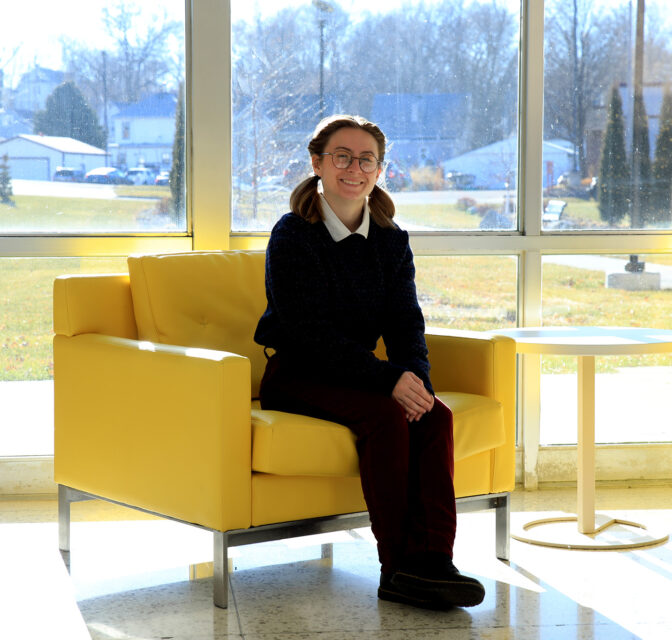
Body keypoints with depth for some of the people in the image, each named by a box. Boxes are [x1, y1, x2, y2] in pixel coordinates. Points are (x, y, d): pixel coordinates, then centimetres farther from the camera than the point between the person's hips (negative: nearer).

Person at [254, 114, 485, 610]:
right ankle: (398, 569, -24)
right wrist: (389, 380, -29)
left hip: (356, 372, 6)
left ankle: (430, 561, -27)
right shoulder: (292, 236, -11)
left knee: (436, 415, -22)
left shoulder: (391, 240, 7)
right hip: (296, 378, -6)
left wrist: (416, 378, -21)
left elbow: (405, 322, 2)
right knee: (386, 416, -31)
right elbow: (314, 334, -20)